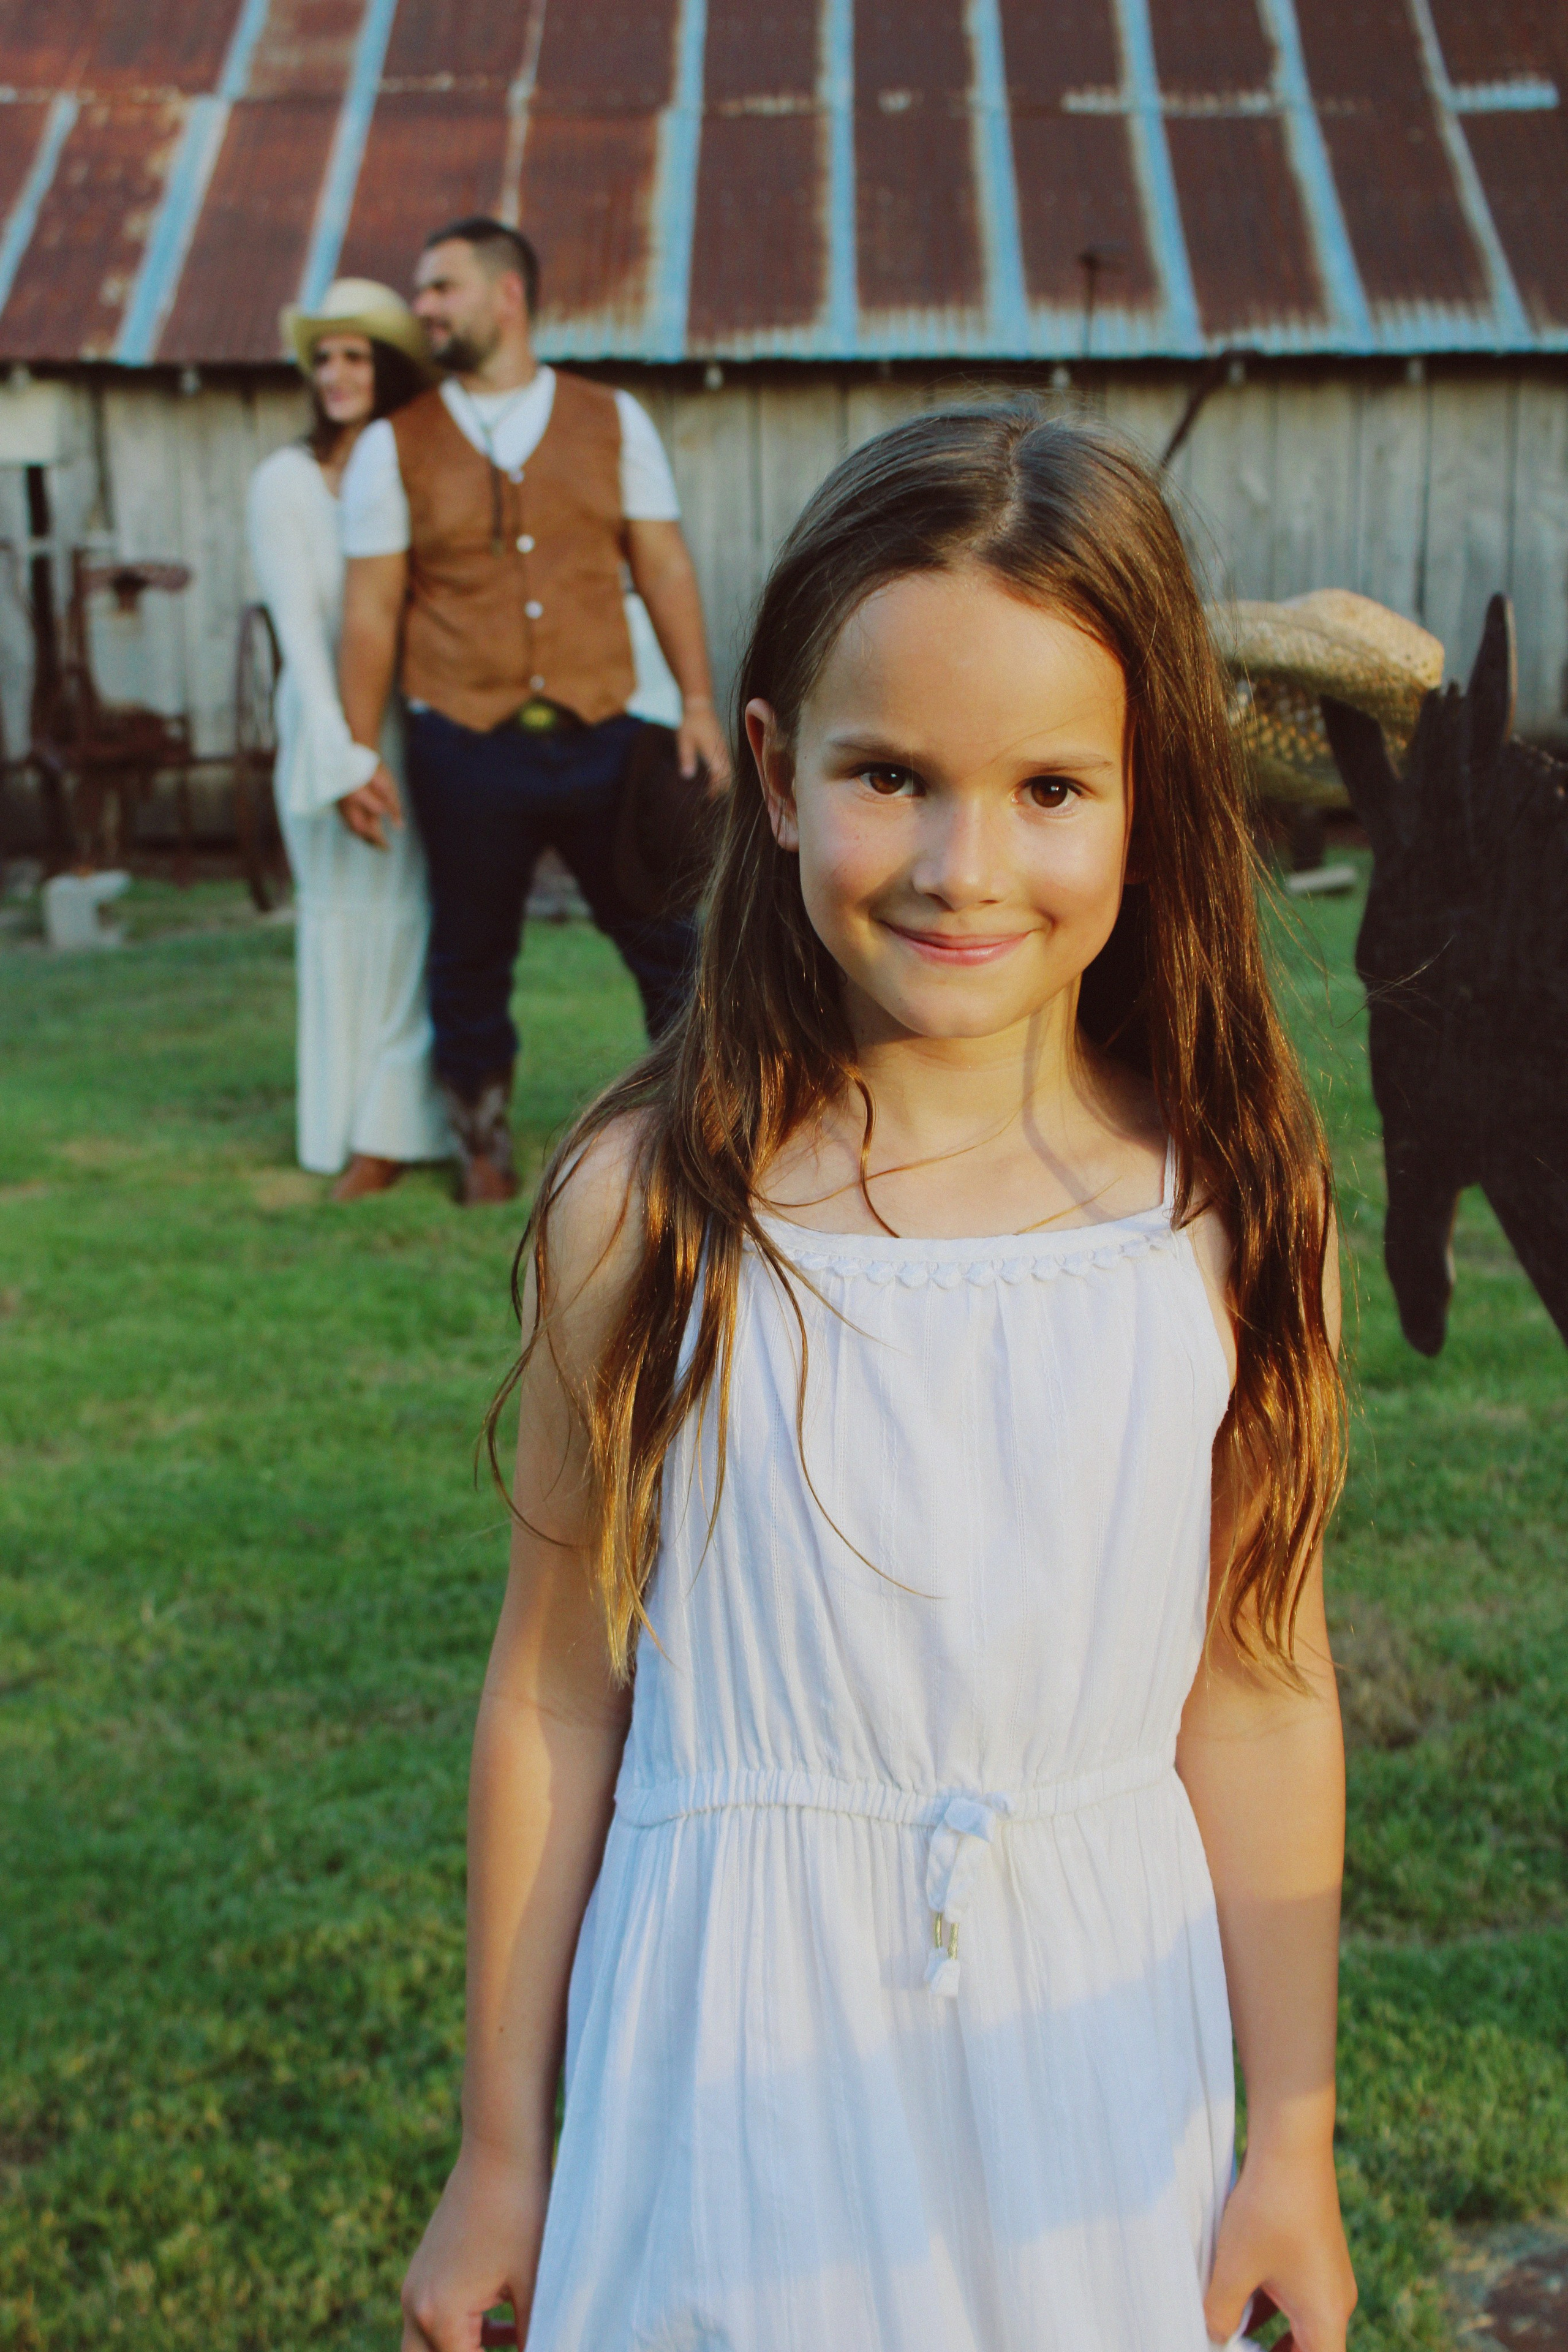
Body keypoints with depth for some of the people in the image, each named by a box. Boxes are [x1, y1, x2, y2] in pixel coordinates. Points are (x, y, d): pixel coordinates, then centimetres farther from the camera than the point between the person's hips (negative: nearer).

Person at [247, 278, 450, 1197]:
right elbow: (298, 623, -7)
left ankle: (394, 1129, 0)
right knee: (338, 913, 3)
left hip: (422, 719, 0)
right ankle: (352, 1122, 12)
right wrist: (344, 753, -17)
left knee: (411, 911, -5)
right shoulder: (285, 482, 0)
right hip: (327, 722, 0)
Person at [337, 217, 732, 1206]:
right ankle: (484, 1142, 26)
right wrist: (361, 754, 0)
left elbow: (663, 565, 8)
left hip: (601, 736, 0)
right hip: (467, 747, 0)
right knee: (472, 958, 8)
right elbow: (372, 607, 4)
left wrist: (698, 699, 1)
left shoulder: (612, 421, 8)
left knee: (661, 937, 6)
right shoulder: (395, 446, 5)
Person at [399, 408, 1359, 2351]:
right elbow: (556, 1697, -5)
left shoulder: (1233, 1217, -10)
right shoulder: (647, 1208, -13)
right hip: (745, 2063, -1)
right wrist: (501, 2155, 4)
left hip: (1099, 2044, 2)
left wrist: (1294, 2143, 6)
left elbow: (1261, 1693, -2)